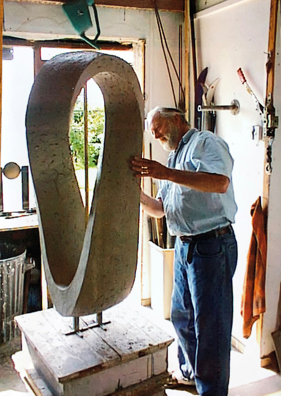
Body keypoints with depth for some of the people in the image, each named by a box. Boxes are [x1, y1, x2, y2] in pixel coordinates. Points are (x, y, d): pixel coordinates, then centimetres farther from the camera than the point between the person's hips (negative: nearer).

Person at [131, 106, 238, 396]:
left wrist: (166, 173, -29)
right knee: (181, 315, 19)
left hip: (212, 244, -9)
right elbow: (159, 210, 19)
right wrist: (138, 193, -1)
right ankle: (190, 372, 38)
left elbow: (220, 183, -26)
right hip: (184, 246, 9)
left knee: (210, 323, 0)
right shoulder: (174, 159, 20)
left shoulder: (205, 142, -6)